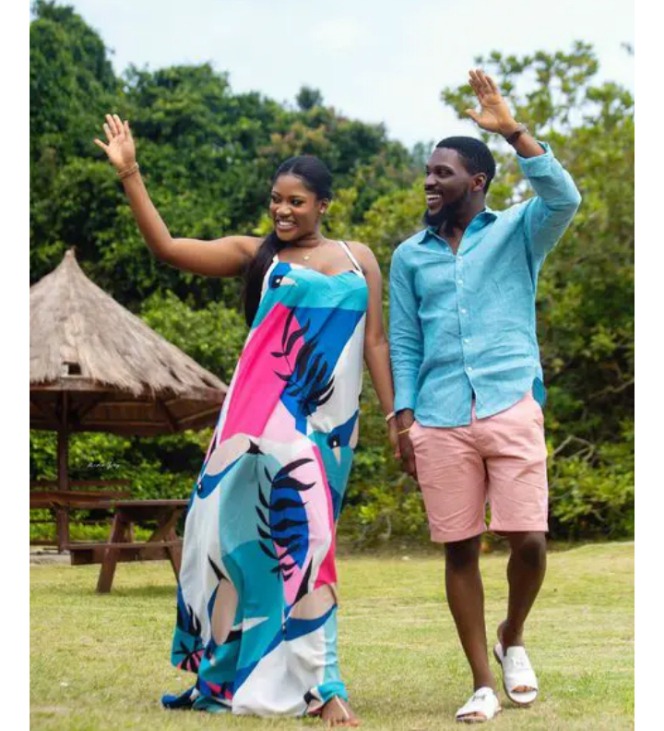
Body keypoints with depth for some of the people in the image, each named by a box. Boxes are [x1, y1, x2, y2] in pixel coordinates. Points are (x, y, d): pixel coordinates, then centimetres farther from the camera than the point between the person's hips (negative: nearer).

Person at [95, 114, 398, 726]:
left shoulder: (359, 258, 13)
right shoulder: (256, 254, 6)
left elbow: (374, 342, 13)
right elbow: (167, 247, 0)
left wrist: (394, 414, 8)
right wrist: (130, 174, -6)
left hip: (332, 417, 2)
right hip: (270, 412, -2)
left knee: (299, 533, 4)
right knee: (295, 529, -9)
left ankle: (298, 675, 10)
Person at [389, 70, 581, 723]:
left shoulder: (516, 233, 8)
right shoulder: (409, 256, 16)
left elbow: (564, 198, -13)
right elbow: (403, 342, 15)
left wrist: (510, 128, -18)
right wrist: (403, 417, 4)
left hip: (512, 407, -2)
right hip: (440, 420, 2)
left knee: (528, 538, -8)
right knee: (459, 547, 1)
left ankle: (512, 637, 21)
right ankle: (483, 681, 10)